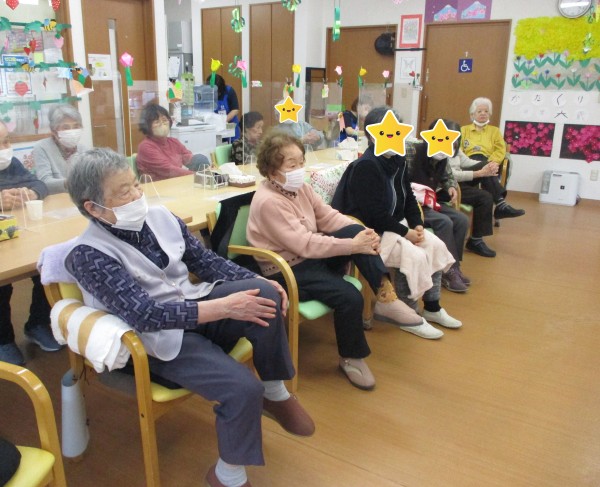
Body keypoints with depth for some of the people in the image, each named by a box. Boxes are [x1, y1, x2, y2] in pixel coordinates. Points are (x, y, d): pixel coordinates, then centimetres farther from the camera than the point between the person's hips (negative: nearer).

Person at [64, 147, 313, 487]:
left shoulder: (160, 217, 3)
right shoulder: (88, 254, -16)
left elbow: (206, 261, 8)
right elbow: (143, 314, -25)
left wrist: (259, 283, -9)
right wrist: (223, 307, -31)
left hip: (195, 307, 6)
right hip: (160, 338, -6)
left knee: (265, 295, -22)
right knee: (244, 388, -26)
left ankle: (276, 393, -1)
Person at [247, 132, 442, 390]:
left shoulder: (299, 186, 5)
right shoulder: (267, 202, -22)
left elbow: (328, 216, 4)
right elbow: (305, 244, -27)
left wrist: (362, 233, -13)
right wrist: (352, 245, -27)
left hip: (311, 255, 8)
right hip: (286, 270, -8)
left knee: (355, 230, -15)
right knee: (349, 296, -24)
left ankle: (386, 298, -13)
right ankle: (351, 358, 1)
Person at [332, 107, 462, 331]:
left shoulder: (397, 161, 6)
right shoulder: (365, 166, -22)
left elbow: (408, 198, 13)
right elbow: (374, 214, -25)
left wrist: (417, 225, -4)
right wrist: (406, 232, -19)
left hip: (392, 225, 9)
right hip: (368, 230, -9)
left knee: (436, 245, 0)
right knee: (415, 256, -22)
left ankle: (432, 308, 14)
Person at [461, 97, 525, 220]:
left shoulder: (494, 130, 29)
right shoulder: (464, 130, 27)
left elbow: (501, 150, 13)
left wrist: (492, 162, -9)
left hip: (488, 166, 1)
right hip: (470, 165, -1)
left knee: (485, 166, -40)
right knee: (483, 167, -39)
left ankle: (500, 205, -50)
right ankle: (501, 204, -54)